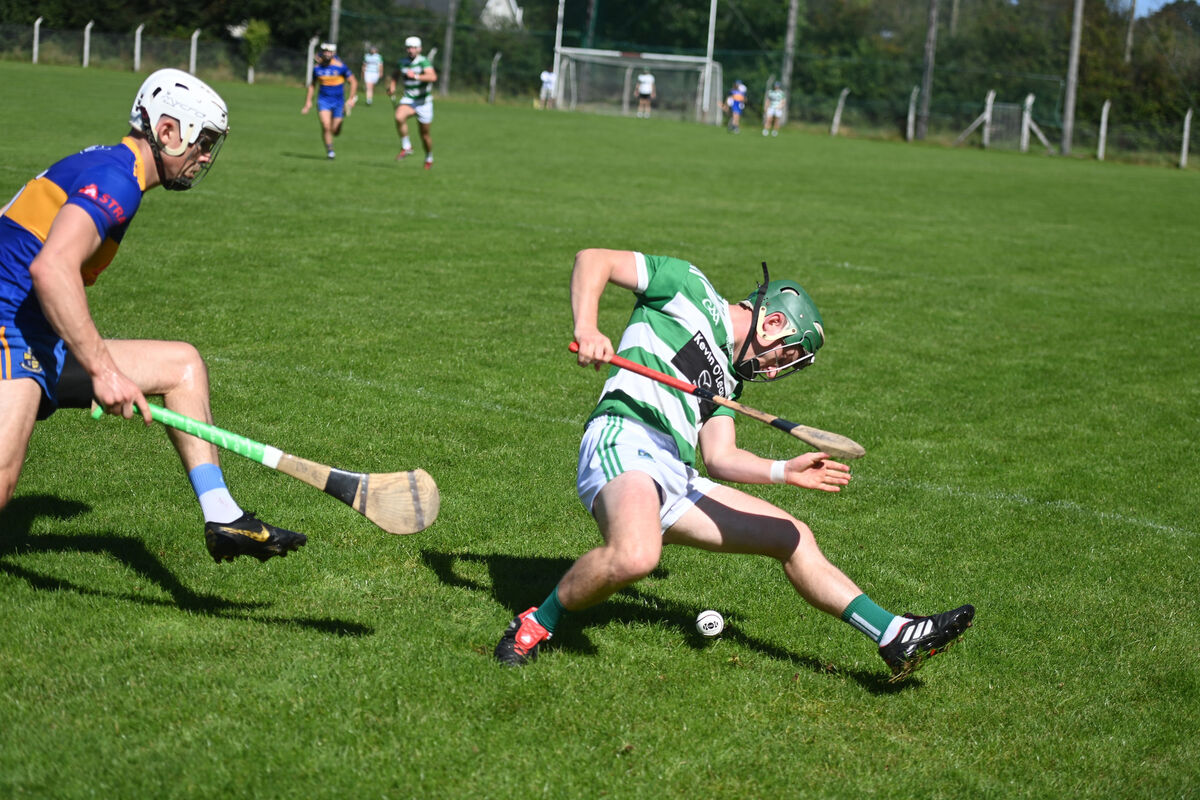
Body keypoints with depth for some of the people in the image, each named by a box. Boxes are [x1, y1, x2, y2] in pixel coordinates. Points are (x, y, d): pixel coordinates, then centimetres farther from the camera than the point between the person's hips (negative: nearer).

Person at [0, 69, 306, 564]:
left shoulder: (103, 167, 18)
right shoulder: (114, 178, -14)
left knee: (183, 363, 11)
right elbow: (51, 268, -29)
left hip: (43, 349, 11)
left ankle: (221, 518, 6)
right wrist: (102, 370, -30)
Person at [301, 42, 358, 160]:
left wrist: (351, 99, -10)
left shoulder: (340, 66, -10)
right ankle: (329, 150, -4)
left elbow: (353, 82, -4)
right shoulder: (317, 67, 0)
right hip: (323, 100, 1)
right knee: (326, 126, -20)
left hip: (338, 101, -1)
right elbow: (312, 85, 14)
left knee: (335, 132, 5)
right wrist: (308, 101, 11)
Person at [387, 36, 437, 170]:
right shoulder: (402, 63, 2)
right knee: (399, 117, -30)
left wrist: (416, 76, -43)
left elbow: (433, 77, -33)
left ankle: (429, 159, 33)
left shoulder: (424, 62, -15)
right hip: (408, 99, 3)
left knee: (425, 133, 7)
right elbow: (395, 75, 24)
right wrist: (392, 87, 7)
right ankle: (406, 147, -15)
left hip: (424, 102, -3)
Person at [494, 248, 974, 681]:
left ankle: (896, 638, 11)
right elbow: (593, 260, 4)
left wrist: (786, 471, 8)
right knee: (634, 556, -37)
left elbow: (719, 457, 20)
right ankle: (536, 626, -13)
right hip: (624, 438, -8)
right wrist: (587, 330, -12)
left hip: (677, 480, 8)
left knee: (793, 538, 9)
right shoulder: (691, 289, 9)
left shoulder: (729, 376, 30)